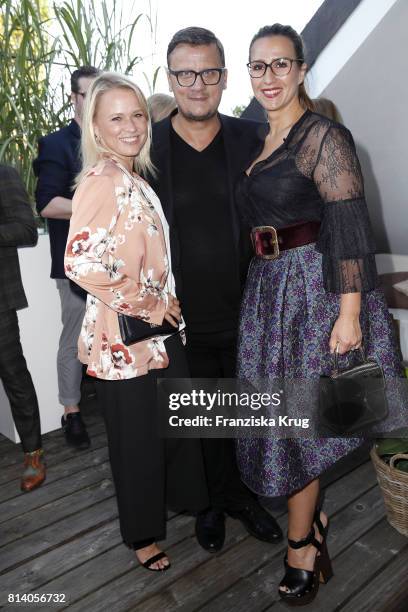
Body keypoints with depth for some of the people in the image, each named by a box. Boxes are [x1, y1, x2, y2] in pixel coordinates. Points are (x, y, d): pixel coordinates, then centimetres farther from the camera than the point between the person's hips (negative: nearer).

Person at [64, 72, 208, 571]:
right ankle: (141, 534, 37)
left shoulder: (135, 178, 11)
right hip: (123, 337, -8)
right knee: (137, 436, 10)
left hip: (158, 328, 8)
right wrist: (146, 305, -19)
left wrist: (164, 305, 11)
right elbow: (81, 261, -28)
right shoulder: (102, 180, -17)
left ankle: (184, 497, 49)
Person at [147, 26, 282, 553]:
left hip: (246, 316, 2)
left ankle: (241, 494, 42)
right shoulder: (144, 148, -4)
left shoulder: (251, 140, 1)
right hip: (183, 319, -1)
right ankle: (215, 500, 40)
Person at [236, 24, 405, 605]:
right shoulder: (259, 142, 15)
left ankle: (301, 542, 23)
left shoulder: (323, 135, -9)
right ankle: (311, 518, 35)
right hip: (268, 289, 7)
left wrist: (349, 314, -21)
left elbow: (350, 229, -16)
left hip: (314, 287, -7)